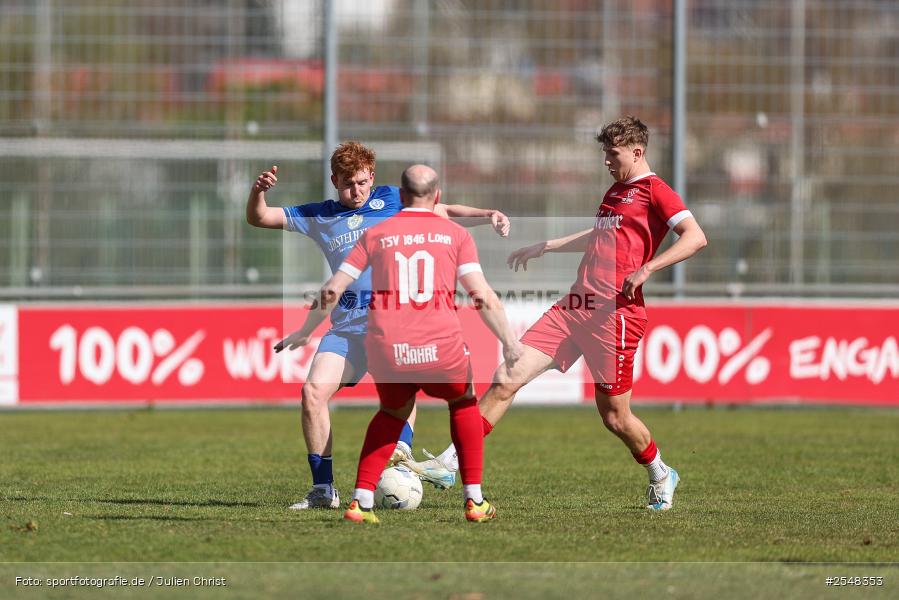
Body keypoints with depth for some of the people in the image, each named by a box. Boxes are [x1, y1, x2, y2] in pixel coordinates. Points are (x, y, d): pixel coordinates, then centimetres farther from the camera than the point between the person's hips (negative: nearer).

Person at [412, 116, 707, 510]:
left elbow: (695, 237, -17)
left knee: (614, 417, 0)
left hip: (614, 314, -8)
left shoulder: (655, 191, -5)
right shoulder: (616, 190, 21)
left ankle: (660, 477, 27)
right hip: (573, 308, 8)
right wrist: (546, 247, 43)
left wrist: (647, 269, -25)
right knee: (507, 378, -4)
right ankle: (452, 460, -4)